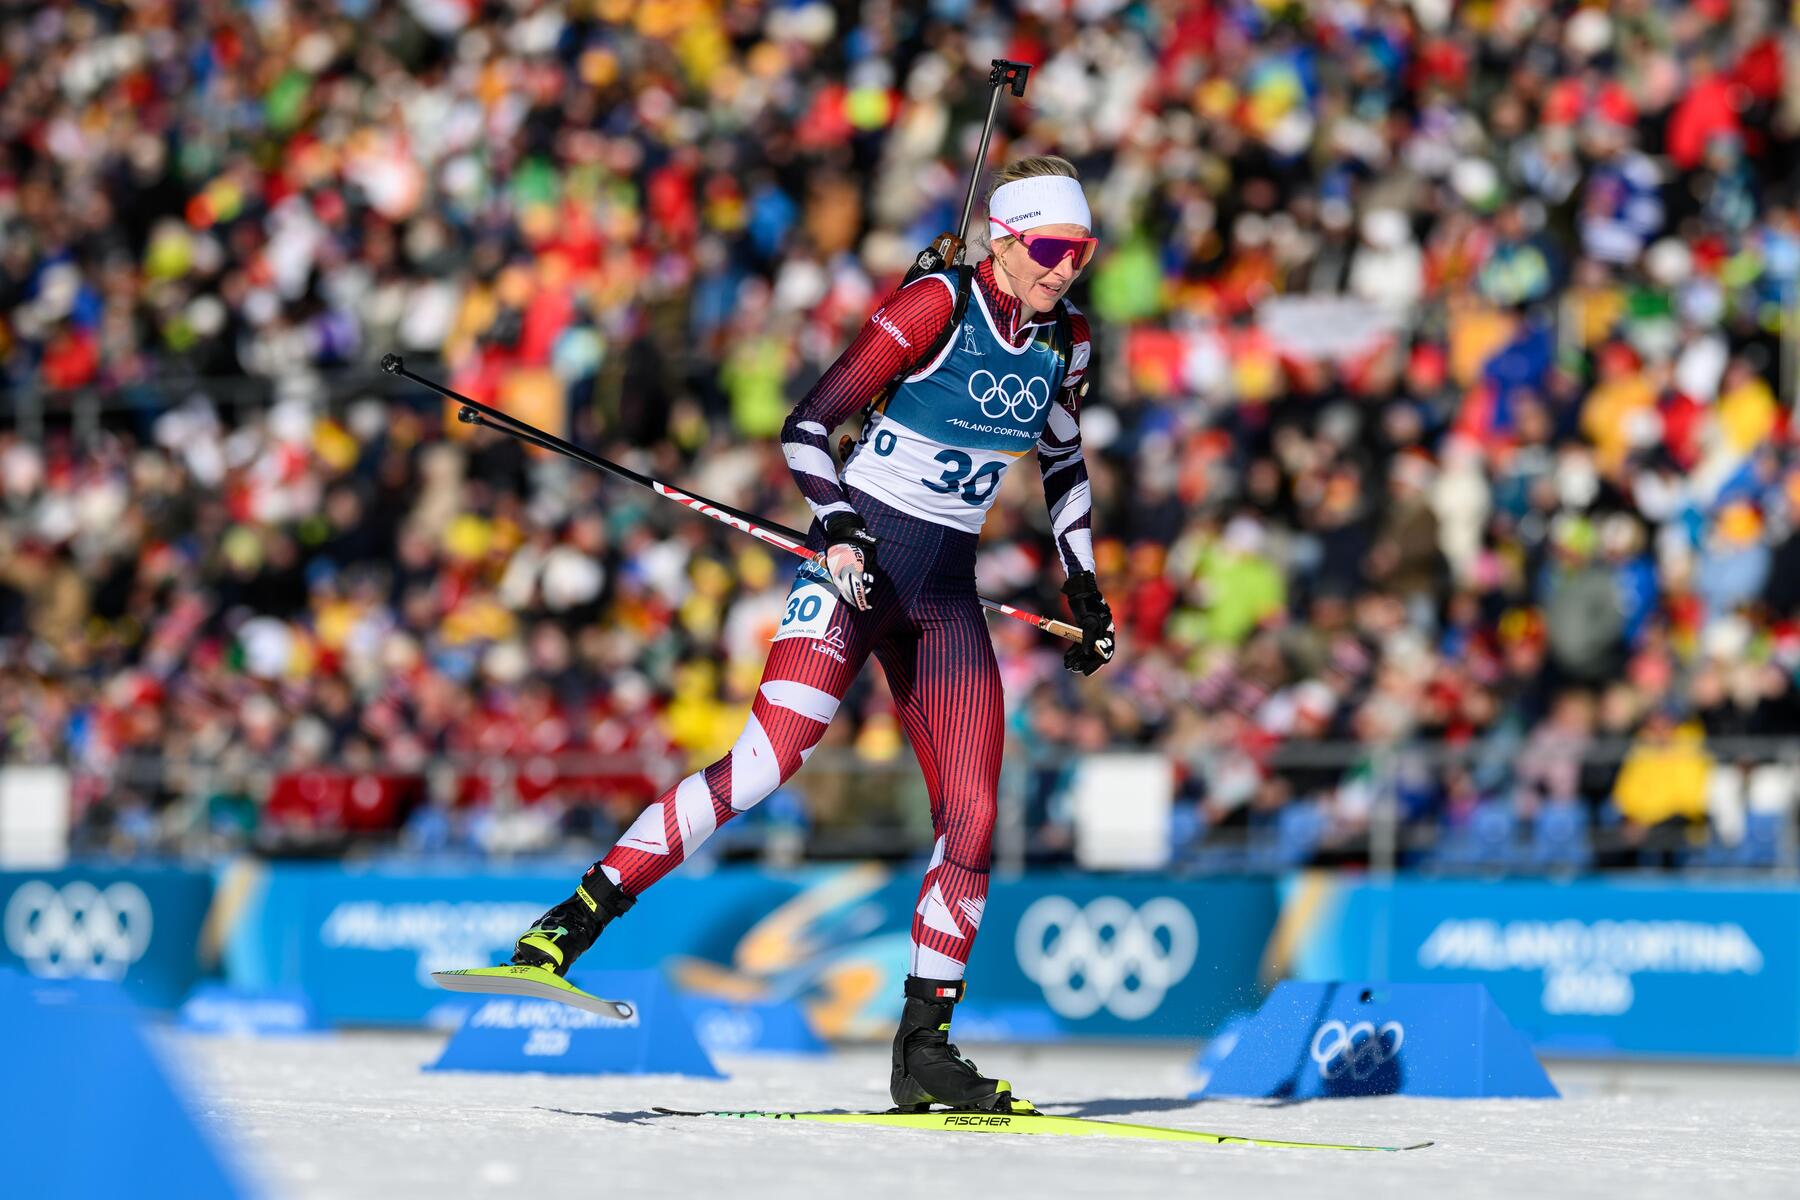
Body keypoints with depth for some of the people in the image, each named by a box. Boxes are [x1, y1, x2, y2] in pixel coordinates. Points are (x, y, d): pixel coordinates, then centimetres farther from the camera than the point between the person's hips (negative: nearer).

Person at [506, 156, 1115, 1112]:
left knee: (972, 818, -3)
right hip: (857, 556, -6)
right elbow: (806, 430, -11)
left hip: (945, 588, 6)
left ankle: (923, 1048, 7)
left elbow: (1062, 463, 24)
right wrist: (838, 532, -25)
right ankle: (580, 914, -20)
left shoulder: (1064, 339, 6)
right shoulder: (935, 307, -13)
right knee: (773, 755, -23)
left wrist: (1084, 587, 19)